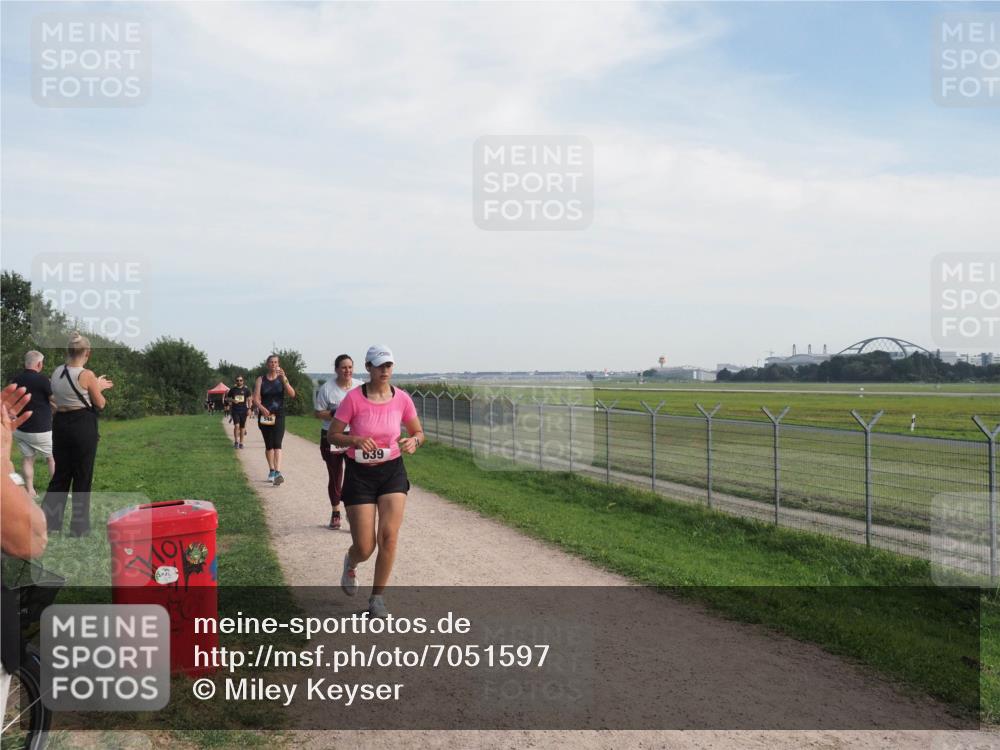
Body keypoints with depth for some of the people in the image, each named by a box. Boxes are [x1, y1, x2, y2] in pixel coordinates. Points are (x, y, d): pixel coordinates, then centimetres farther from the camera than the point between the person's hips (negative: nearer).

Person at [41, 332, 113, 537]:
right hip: (83, 426, -6)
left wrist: (96, 386, 24)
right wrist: (98, 388, 12)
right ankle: (79, 527, 11)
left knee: (60, 474, 16)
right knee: (82, 477, 5)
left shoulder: (57, 372, 5)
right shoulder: (86, 375, -14)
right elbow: (100, 404, -5)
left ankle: (49, 521, 12)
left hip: (60, 424, 6)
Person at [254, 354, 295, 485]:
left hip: (279, 416, -2)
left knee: (277, 444, -17)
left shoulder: (282, 379, 3)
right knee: (268, 445, 12)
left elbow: (292, 394, -10)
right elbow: (256, 398, -3)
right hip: (265, 416, 2)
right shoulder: (261, 380, 5)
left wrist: (284, 379, -21)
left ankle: (278, 473, -26)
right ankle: (271, 471, 27)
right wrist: (262, 408, -23)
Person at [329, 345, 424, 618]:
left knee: (389, 536, -9)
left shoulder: (401, 398, -3)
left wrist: (414, 441, -15)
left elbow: (419, 432, 8)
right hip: (359, 474, -2)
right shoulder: (354, 398, -12)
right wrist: (355, 440, -26)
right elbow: (332, 435, -7)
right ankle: (350, 564, 38)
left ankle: (377, 599, 10)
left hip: (392, 472, 2)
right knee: (365, 547, -2)